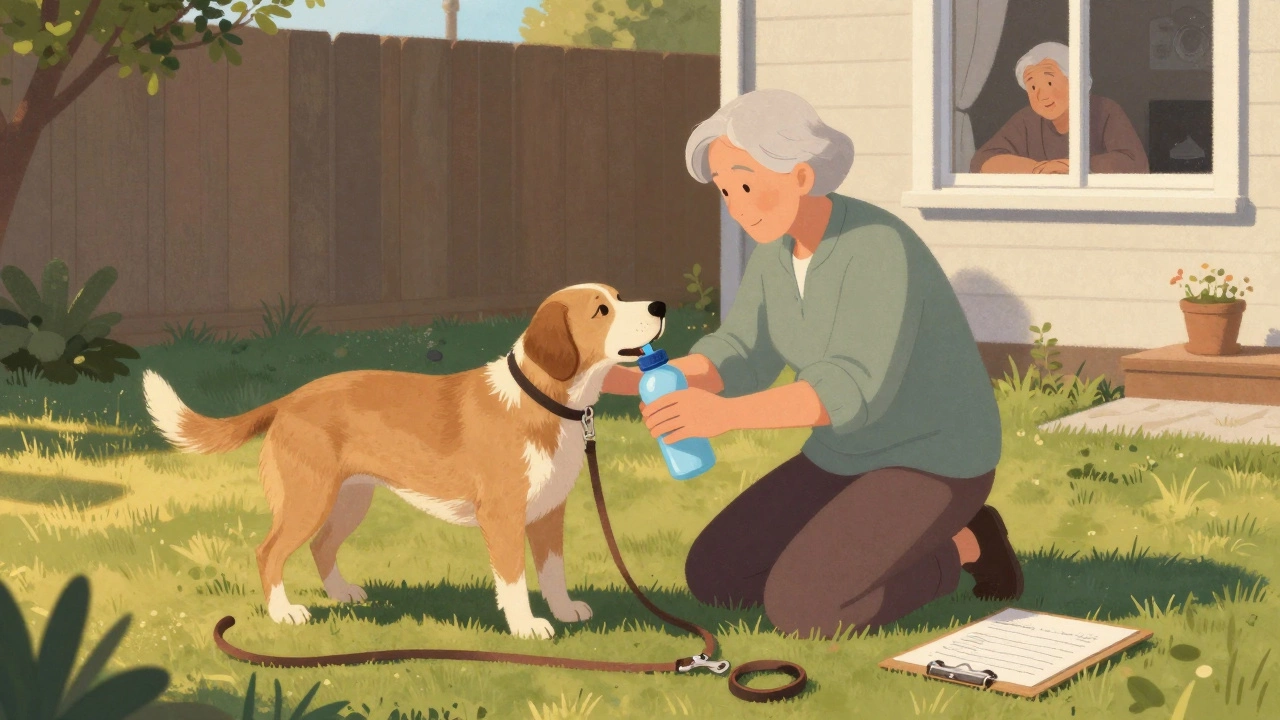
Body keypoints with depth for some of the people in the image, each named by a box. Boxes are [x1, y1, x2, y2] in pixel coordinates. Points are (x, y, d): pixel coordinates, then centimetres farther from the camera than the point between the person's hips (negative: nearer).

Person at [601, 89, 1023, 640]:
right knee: (712, 579, 3)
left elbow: (856, 388, -37)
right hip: (854, 458, 9)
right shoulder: (780, 247, -2)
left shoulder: (878, 250, -29)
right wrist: (637, 379, -24)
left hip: (933, 463, -9)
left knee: (796, 611, -22)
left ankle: (962, 547, 0)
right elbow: (737, 362, -5)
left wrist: (725, 415, -49)